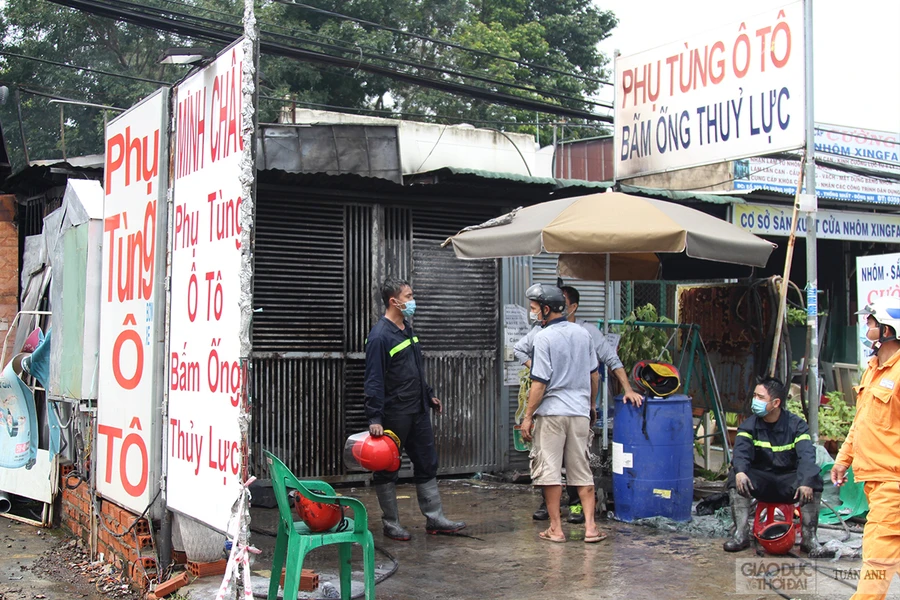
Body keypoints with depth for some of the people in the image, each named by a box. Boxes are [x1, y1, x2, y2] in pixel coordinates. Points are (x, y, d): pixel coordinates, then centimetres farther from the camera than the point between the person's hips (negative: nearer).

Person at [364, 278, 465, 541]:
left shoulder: (407, 329, 11)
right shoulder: (380, 336, -17)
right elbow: (374, 380, -20)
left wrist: (429, 395, 23)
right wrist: (374, 418, -25)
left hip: (418, 411, 9)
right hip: (393, 415, -9)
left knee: (427, 464, 12)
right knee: (387, 470, 5)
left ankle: (435, 519, 19)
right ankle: (391, 524, 15)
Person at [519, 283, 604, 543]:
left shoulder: (544, 337, -11)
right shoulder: (583, 333, 7)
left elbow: (540, 382, -14)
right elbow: (594, 375, 15)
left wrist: (528, 416, -7)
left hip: (551, 412, -5)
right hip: (580, 412, 6)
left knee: (550, 471, 3)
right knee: (582, 470, 11)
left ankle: (555, 529, 6)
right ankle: (590, 526, 7)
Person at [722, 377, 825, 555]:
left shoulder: (796, 425, -4)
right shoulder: (749, 425, 0)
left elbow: (806, 456, -20)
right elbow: (741, 450, -19)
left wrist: (806, 481, -40)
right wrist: (740, 471, -43)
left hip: (788, 481, -1)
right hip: (761, 481, 1)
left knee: (814, 478, -30)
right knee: (734, 476, -27)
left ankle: (809, 537, -22)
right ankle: (741, 534, -27)